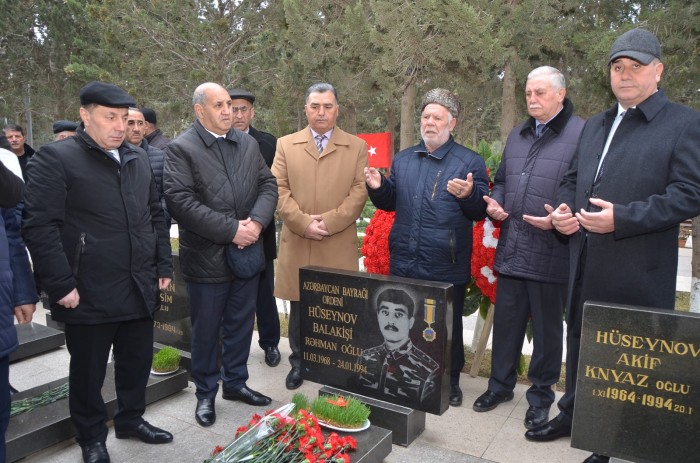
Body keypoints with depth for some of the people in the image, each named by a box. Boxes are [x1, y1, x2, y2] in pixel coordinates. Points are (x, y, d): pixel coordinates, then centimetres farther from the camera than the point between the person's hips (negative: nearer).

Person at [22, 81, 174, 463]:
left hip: (139, 288, 6)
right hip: (90, 294, -5)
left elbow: (155, 216, 16)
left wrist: (163, 266, 11)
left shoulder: (138, 159, 11)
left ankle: (130, 419, 40)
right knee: (88, 370, 12)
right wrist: (61, 285, -16)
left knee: (137, 361, 17)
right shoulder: (55, 158, -9)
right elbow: (39, 226, -13)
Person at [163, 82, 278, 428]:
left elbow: (268, 185, 6)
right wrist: (231, 230, -20)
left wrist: (256, 221, -13)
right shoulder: (181, 149, -8)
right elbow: (180, 201, -18)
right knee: (206, 331, 10)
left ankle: (235, 382, 36)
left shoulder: (248, 143, 10)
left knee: (240, 325, 17)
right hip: (206, 258, -5)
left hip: (247, 253, 5)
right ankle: (205, 393, 29)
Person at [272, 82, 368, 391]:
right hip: (297, 243, 1)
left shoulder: (357, 147, 7)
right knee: (298, 308, 11)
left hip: (339, 245, -1)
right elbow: (279, 190, 1)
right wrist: (303, 223, -11)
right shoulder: (285, 145, 9)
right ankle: (298, 363, 28)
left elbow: (359, 192, -2)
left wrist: (328, 221, -13)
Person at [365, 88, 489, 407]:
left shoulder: (470, 162, -3)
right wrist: (378, 187, -3)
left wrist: (468, 195, -26)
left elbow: (481, 212, -6)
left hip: (446, 267, -4)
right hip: (404, 264, 4)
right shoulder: (402, 160, 11)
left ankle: (450, 381, 31)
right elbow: (390, 203, 17)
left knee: (448, 326, 11)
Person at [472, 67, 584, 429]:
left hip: (550, 254, -6)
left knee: (546, 328, 10)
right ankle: (500, 384, 33)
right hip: (511, 250, 6)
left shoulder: (581, 134, -7)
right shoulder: (517, 135, 16)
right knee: (506, 322, 15)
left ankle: (541, 396, 29)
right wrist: (494, 203, 5)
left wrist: (560, 219, -24)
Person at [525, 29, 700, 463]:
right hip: (585, 263, 7)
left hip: (639, 271, -6)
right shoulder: (594, 125, 16)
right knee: (579, 343, 19)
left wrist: (622, 218, -23)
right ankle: (573, 414, 38)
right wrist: (564, 208, 0)